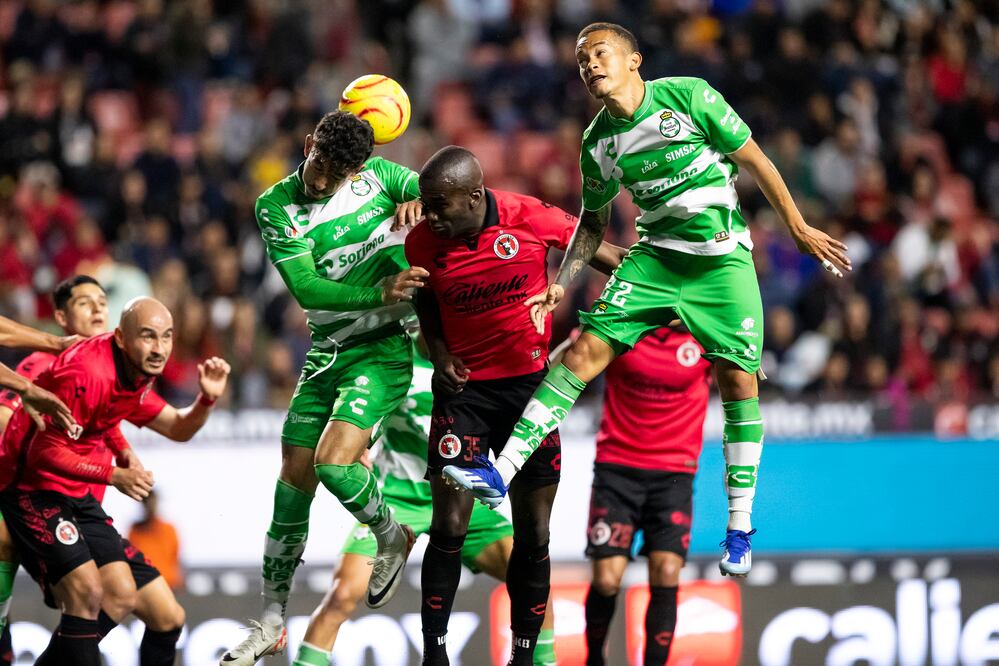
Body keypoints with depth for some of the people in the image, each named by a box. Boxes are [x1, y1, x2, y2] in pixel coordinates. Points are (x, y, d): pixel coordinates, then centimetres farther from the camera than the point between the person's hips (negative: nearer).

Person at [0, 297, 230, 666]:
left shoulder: (135, 374, 3)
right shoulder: (86, 373, -26)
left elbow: (179, 428, 14)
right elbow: (44, 453, -24)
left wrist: (207, 398, -5)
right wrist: (114, 475, -28)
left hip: (74, 493, 10)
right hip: (30, 487, -10)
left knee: (121, 596, 7)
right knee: (87, 593, -21)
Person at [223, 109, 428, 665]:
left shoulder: (378, 174, -2)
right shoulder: (276, 207, -5)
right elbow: (305, 287, -15)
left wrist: (416, 200, -26)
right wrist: (380, 293, -29)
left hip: (384, 349, -3)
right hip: (327, 351, 3)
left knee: (334, 463, -22)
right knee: (294, 482, 4)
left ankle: (391, 538, 10)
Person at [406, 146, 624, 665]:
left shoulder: (529, 218, -16)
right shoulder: (422, 242, -10)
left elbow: (592, 249, 1)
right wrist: (439, 353, -5)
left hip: (531, 383, 0)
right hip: (465, 388, 0)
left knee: (533, 535, 4)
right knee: (449, 528, -9)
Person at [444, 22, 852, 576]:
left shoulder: (689, 96, -12)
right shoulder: (598, 142, 0)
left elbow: (754, 161, -4)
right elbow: (593, 220, 15)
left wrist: (799, 230, -1)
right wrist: (563, 282, 2)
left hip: (723, 259, -3)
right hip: (655, 255, 3)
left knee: (738, 380, -7)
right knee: (585, 350, -12)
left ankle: (739, 526, 6)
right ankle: (502, 473, -17)